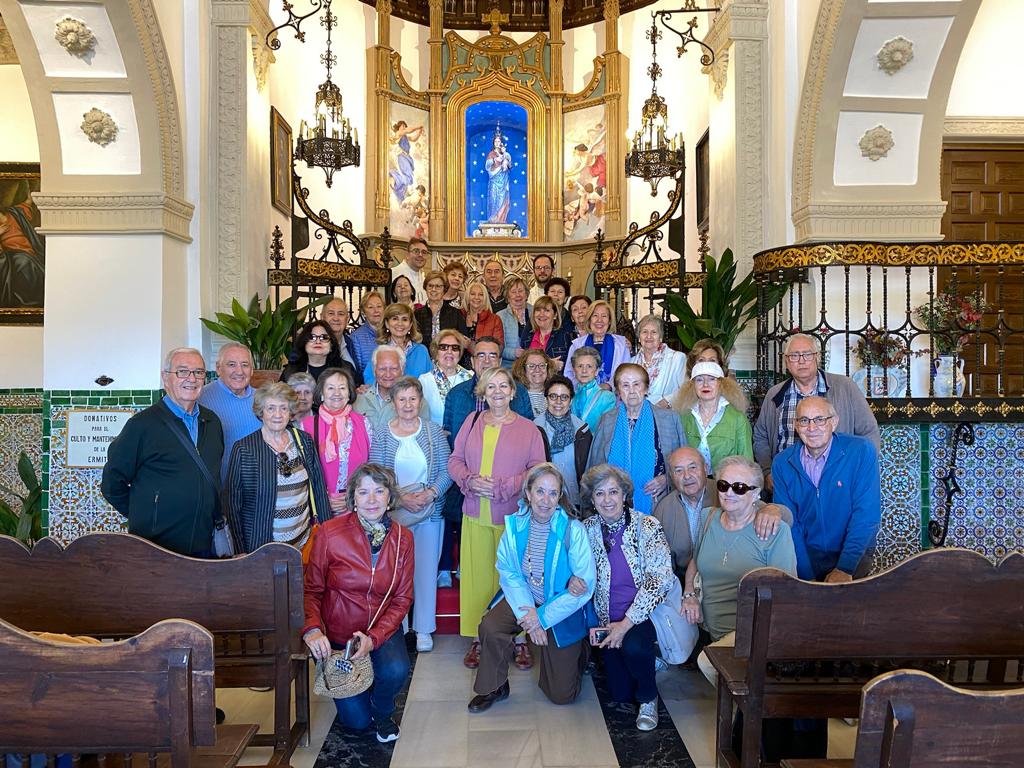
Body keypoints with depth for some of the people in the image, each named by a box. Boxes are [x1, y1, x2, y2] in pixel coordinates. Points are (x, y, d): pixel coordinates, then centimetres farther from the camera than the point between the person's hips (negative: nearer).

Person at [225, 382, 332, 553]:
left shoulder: (305, 440, 2)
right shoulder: (243, 449, -8)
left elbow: (319, 488, 8)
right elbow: (232, 502, -5)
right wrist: (240, 552, -7)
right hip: (260, 547, -3)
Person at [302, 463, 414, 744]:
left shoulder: (402, 538, -8)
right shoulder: (329, 533, -16)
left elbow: (402, 599, -5)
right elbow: (311, 589, -9)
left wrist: (373, 637, -19)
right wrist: (312, 628, -28)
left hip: (382, 630, 1)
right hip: (336, 634, -1)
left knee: (396, 671, -30)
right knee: (357, 720, -2)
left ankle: (381, 712, 7)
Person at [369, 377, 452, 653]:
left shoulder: (433, 431, 1)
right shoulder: (382, 436, 0)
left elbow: (447, 470, -2)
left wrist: (430, 493, -17)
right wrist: (401, 498, -16)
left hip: (430, 512, 0)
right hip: (394, 514, 0)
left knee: (426, 569, 5)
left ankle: (424, 628, 19)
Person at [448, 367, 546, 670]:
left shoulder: (528, 429, 2)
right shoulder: (472, 422, 10)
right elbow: (455, 460, 11)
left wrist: (501, 487, -13)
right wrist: (470, 480, -9)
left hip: (513, 515, -2)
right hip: (475, 515, 2)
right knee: (477, 576, 6)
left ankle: (520, 639, 15)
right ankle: (478, 638, 18)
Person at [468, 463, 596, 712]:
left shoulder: (573, 530, -23)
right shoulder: (515, 523, -12)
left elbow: (585, 587, -21)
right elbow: (508, 573, -9)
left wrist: (543, 617, -23)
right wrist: (527, 611, -24)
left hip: (561, 609, -2)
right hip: (524, 599, 3)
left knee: (561, 694, 4)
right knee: (489, 627, -27)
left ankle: (579, 651, 36)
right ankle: (495, 687, 0)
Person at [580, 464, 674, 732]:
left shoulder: (647, 526, -10)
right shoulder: (587, 530, 0)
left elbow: (660, 579, -16)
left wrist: (627, 622, -20)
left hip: (647, 613, -3)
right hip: (609, 620, 3)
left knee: (633, 646, -33)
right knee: (620, 694, -3)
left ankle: (648, 698, -1)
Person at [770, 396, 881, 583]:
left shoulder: (862, 451, -10)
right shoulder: (782, 463, -2)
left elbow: (866, 514, -14)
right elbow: (788, 522, -1)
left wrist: (845, 568, -18)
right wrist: (806, 575, -9)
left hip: (852, 555, -1)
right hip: (805, 553, 2)